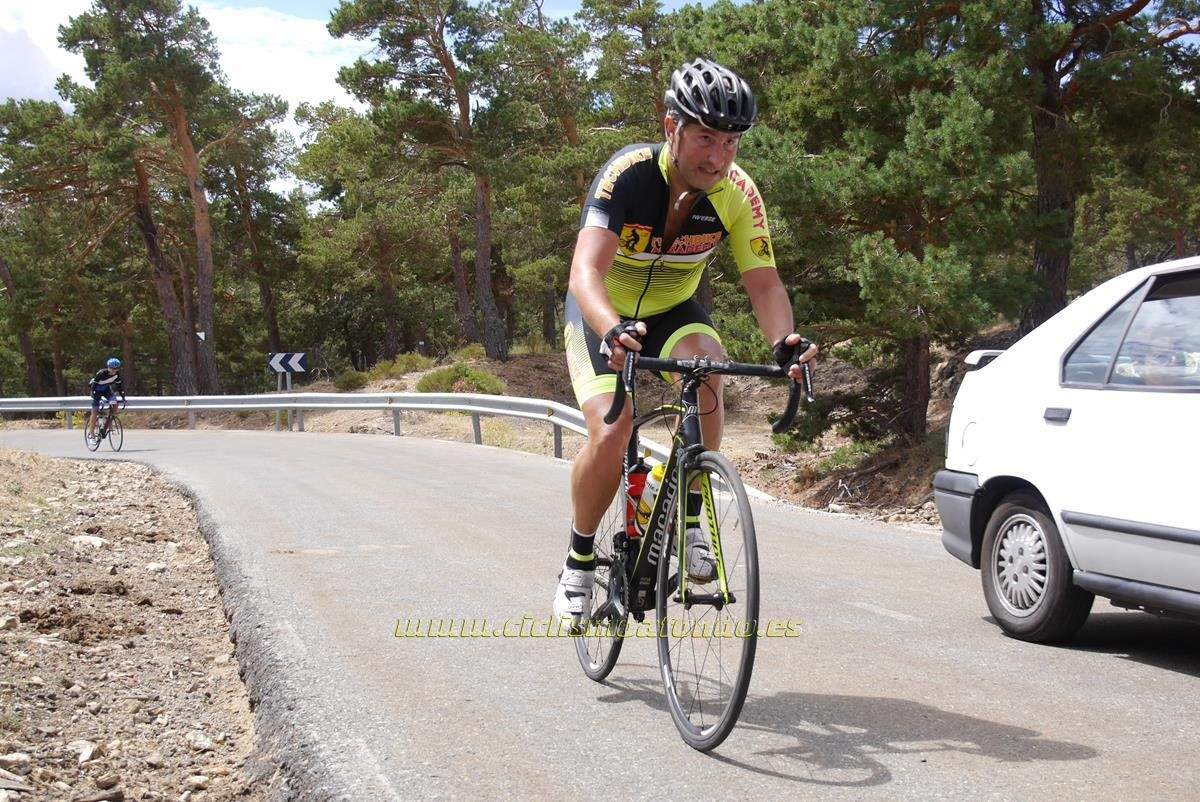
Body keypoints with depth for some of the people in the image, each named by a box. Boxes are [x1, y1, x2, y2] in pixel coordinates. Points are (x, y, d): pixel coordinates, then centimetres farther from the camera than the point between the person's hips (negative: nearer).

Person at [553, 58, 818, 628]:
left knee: (708, 367, -31)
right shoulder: (629, 173, -32)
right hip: (603, 317, -2)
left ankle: (689, 521, -13)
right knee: (610, 436, -23)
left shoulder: (738, 195, -21)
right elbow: (586, 271, -42)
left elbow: (763, 282, -23)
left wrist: (784, 341, -45)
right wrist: (613, 332, -63)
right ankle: (580, 560, 3)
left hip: (673, 312, 3)